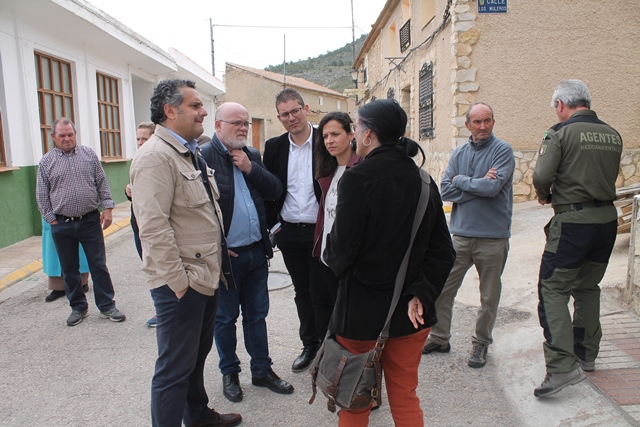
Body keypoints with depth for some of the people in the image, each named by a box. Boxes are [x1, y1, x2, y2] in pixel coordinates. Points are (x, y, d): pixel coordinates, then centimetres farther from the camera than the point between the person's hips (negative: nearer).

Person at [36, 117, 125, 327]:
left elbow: (102, 183, 4)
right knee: (69, 269, 10)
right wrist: (52, 220, 0)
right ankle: (78, 308, 24)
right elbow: (42, 195, 4)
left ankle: (107, 306, 12)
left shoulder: (89, 154, 3)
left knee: (99, 265, 2)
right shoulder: (46, 162, 2)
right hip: (62, 225, 1)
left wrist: (107, 208, -3)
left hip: (90, 221, -1)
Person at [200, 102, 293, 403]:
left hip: (257, 251, 6)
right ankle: (229, 373, 31)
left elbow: (275, 191, 4)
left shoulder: (252, 156, 10)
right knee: (225, 317, 12)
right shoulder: (204, 157, -11)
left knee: (257, 314, 16)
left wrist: (251, 169, -10)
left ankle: (262, 370, 31)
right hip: (226, 254, -5)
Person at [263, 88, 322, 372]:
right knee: (302, 292, 15)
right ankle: (309, 345, 32)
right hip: (289, 232, 4)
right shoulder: (274, 147, 5)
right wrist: (273, 226, 3)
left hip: (320, 231, -3)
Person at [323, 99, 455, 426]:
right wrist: (421, 292, -4)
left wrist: (335, 261, 6)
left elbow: (341, 247, -16)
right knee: (405, 397, 20)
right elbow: (442, 250, 1)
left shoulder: (357, 178, -17)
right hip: (410, 309, 5)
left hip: (361, 307, -5)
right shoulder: (423, 180, 1)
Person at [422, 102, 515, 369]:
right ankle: (439, 338, 23)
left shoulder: (502, 151, -5)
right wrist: (479, 185, -13)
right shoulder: (459, 153, 8)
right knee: (442, 288, 6)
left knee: (489, 296, 10)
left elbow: (493, 187, -21)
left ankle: (481, 344, 28)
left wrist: (461, 180, -7)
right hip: (461, 234, 4)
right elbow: (446, 190, -3)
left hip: (493, 236, -4)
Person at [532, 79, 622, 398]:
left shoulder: (561, 132, -9)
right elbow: (609, 177, 12)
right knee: (588, 288, 18)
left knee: (553, 289, -4)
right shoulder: (613, 135, 10)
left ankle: (563, 365, -11)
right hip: (607, 218, 7)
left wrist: (545, 195, 3)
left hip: (573, 220, -7)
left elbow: (541, 176, -18)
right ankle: (586, 354, 30)